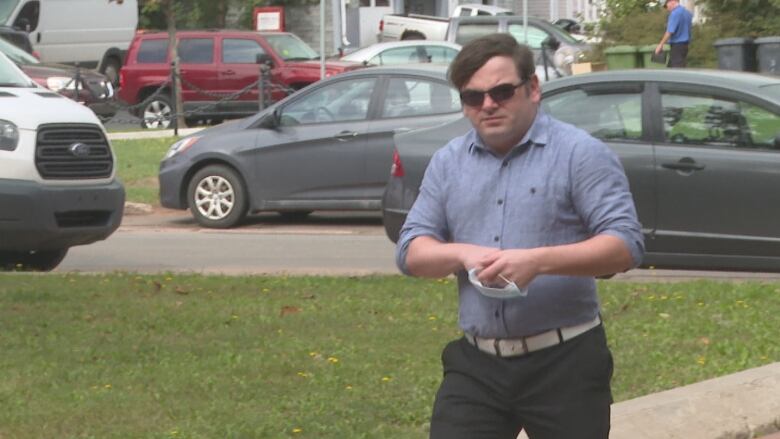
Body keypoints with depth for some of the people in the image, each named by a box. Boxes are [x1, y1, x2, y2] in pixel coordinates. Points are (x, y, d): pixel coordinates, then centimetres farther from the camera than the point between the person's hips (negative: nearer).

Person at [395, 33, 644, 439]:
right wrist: (464, 253, -13)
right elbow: (410, 251, 9)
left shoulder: (579, 153, -6)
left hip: (564, 362, -4)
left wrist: (539, 260, -27)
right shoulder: (447, 162, 10)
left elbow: (626, 244, -13)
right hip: (476, 363, 4)